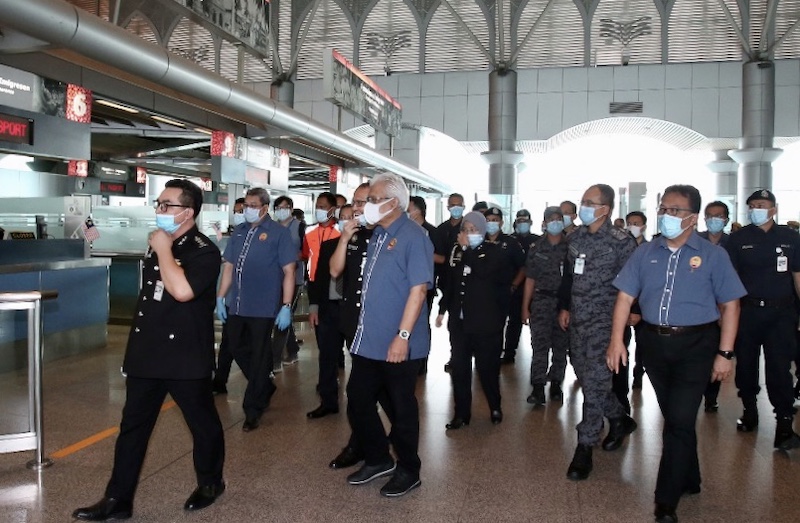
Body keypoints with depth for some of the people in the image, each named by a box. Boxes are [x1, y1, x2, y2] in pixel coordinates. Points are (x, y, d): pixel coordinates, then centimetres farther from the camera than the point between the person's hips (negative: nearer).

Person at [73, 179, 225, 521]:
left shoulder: (203, 251, -16)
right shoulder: (158, 243, 9)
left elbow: (182, 290, -34)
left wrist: (164, 250, -22)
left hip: (186, 357, -7)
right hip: (147, 354, 7)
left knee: (202, 424, 11)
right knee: (132, 427, 10)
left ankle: (210, 483, 32)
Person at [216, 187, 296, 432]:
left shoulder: (278, 232, -5)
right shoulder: (239, 232, 10)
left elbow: (288, 271, -8)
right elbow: (228, 266, 14)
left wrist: (286, 306, -13)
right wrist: (220, 298, 8)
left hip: (263, 307, -6)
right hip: (237, 305, 6)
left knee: (259, 357, 4)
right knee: (237, 348, 14)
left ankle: (252, 410, 19)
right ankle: (265, 388, 37)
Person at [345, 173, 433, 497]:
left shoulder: (413, 237, -14)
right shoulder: (377, 235, 11)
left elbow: (418, 289, -21)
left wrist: (403, 336, -24)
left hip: (397, 344, -8)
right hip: (368, 340, 8)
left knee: (401, 407, 7)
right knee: (358, 400, 14)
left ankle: (408, 470, 26)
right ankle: (378, 459, 34)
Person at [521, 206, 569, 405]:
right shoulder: (536, 249, 5)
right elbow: (530, 280, 7)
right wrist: (525, 308, 4)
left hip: (564, 301, 0)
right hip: (541, 301, 0)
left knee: (561, 345, 8)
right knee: (540, 344, -6)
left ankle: (556, 383, 21)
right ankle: (538, 387, -5)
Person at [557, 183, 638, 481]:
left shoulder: (621, 242, -11)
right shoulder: (575, 238, 8)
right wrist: (564, 307, 15)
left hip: (604, 320, -7)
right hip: (577, 319, 7)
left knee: (594, 383, -6)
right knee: (585, 377, 14)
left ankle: (584, 448, 5)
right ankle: (619, 420, 38)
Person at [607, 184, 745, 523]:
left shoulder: (712, 255, -3)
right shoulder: (645, 253, 5)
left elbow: (730, 305, -3)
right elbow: (625, 296, 3)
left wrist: (725, 353, -8)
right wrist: (616, 340, -5)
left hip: (695, 345, -3)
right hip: (653, 342, 4)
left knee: (680, 420, -5)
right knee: (674, 417, 16)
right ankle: (688, 480, 36)